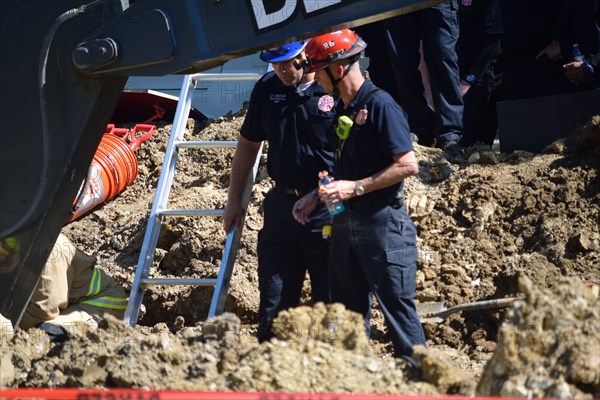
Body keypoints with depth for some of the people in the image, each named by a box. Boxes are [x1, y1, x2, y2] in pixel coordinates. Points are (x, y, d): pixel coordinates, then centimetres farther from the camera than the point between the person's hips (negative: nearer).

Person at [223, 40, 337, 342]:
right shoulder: (267, 89, 6)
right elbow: (248, 143, 17)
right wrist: (234, 199, 17)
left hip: (327, 209, -4)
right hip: (281, 203, 5)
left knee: (331, 303, 2)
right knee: (273, 300, 8)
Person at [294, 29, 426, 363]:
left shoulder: (380, 104, -13)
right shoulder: (344, 109, 14)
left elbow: (408, 166, -18)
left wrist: (355, 188, -18)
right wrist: (315, 196, 11)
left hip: (383, 222, -9)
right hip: (346, 222, 9)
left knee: (398, 308, -6)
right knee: (349, 310, 11)